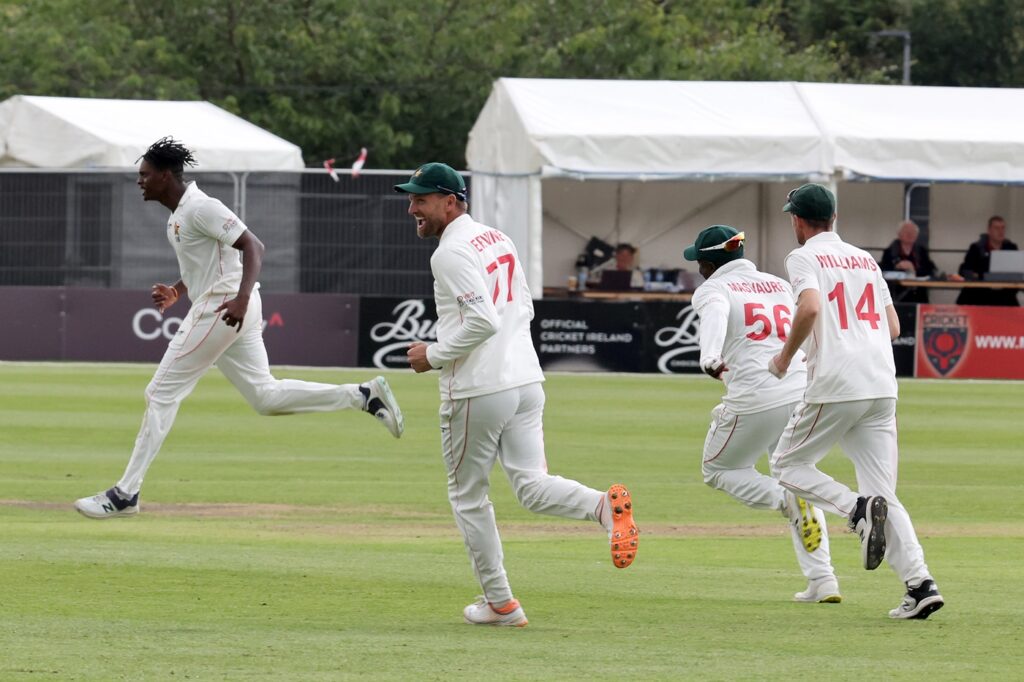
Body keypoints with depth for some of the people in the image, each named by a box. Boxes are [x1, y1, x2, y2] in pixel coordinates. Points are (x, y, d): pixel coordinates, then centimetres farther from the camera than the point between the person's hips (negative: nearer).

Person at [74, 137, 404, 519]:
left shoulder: (200, 208, -16)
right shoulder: (179, 214, 15)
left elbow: (253, 246, -23)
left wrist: (242, 297, -36)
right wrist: (176, 292, 14)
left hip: (221, 309, -10)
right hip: (219, 311, 10)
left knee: (162, 394, -6)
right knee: (265, 397, 12)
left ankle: (125, 494, -3)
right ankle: (365, 396, 10)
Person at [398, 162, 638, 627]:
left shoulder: (451, 253, -13)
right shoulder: (498, 239, 15)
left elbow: (482, 321, -24)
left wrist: (434, 355, -12)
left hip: (477, 390, -8)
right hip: (526, 379, 8)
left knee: (468, 496, 9)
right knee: (532, 488, 2)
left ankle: (500, 603, 13)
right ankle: (605, 505, -26)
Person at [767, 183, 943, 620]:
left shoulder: (804, 258, 0)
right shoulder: (866, 260, 20)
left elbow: (810, 307, -19)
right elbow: (893, 327, 19)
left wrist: (785, 356, -6)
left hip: (835, 385, -6)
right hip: (882, 386, 6)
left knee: (787, 465, 11)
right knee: (883, 493, 7)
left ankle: (859, 509, -15)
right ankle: (920, 583, -10)